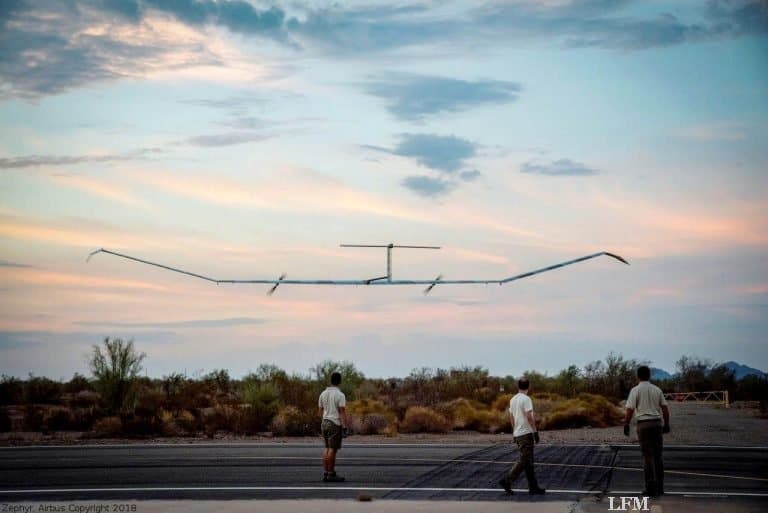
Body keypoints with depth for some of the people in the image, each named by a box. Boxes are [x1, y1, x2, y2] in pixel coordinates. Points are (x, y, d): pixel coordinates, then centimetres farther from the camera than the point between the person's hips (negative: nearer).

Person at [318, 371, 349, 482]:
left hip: (325, 423, 7)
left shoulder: (323, 394, 7)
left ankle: (325, 473, 11)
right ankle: (331, 474, -1)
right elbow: (342, 412, -16)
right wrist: (345, 426, -14)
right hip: (335, 424, -7)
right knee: (333, 449, -3)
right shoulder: (340, 395, -13)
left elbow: (321, 410, 13)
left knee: (327, 448, 13)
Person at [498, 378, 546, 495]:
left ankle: (533, 487, 12)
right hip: (526, 433, -9)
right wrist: (535, 431, -16)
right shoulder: (526, 399, -14)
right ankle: (506, 481, -11)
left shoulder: (513, 400, 12)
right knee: (524, 461, -6)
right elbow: (529, 416, -19)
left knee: (528, 461, 11)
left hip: (517, 434, 9)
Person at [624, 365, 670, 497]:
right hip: (657, 423, 4)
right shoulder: (657, 390, 8)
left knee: (648, 457, -2)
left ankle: (651, 488, -4)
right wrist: (666, 424, 16)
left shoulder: (635, 390, -5)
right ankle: (659, 487, 11)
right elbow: (665, 409, 7)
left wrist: (626, 425, -1)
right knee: (657, 456, 10)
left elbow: (630, 410, -10)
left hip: (644, 424, -4)